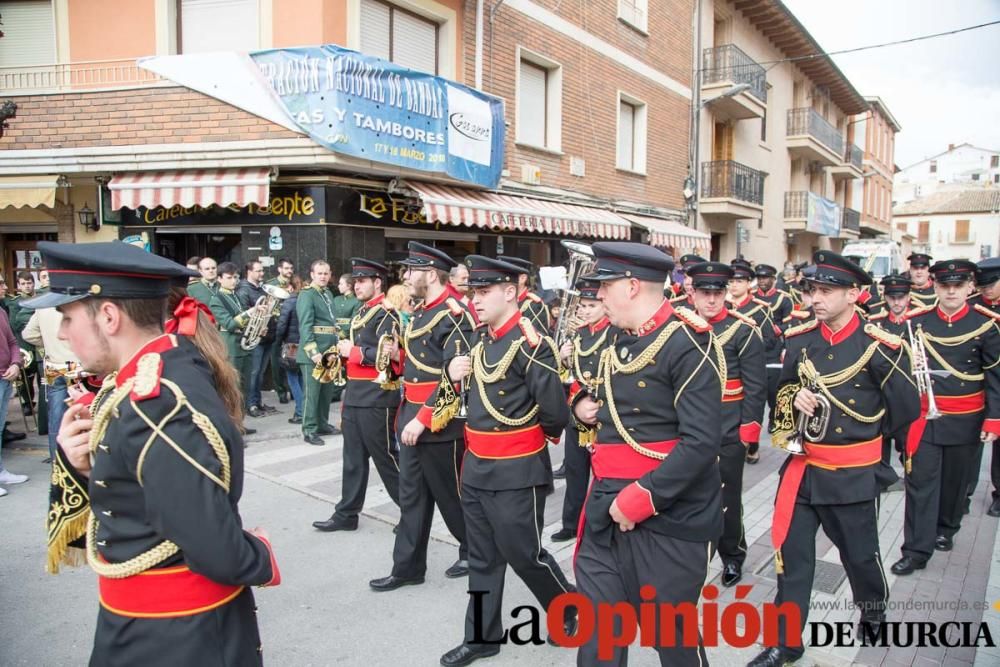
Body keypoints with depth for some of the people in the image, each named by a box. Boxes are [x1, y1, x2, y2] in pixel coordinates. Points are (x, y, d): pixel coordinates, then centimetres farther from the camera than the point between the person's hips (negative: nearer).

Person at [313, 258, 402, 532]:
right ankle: (346, 514, 21)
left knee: (385, 457, 1)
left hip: (377, 398, -9)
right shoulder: (361, 314, 16)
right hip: (354, 396, 9)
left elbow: (390, 355, -23)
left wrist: (353, 351, -17)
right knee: (353, 458, 13)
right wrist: (344, 350, 3)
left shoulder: (386, 315, -13)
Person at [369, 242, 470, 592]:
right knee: (412, 495, 12)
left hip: (440, 423, -9)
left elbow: (457, 377, -23)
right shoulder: (421, 312, 11)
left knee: (450, 494, 7)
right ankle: (407, 567, 21)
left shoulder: (453, 315, -18)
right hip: (412, 416, 9)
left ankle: (474, 550, 29)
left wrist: (423, 419, -23)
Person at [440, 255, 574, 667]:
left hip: (516, 474, -8)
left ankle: (571, 611, 32)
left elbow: (556, 417, -22)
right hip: (475, 469, 8)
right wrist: (456, 373, 4)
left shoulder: (531, 343, -18)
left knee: (524, 554, 7)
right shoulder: (480, 341, 7)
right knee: (482, 558, 17)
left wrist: (538, 353, -22)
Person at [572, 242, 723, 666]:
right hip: (609, 509, 7)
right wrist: (584, 405, 5)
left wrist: (640, 498, -22)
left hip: (669, 516, -7)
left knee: (672, 632, 11)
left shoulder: (687, 343, -17)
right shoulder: (618, 339, 10)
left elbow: (702, 443, -22)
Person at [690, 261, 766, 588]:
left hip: (728, 431, -3)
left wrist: (749, 430, -11)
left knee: (726, 496, 9)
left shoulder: (744, 331, -6)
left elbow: (755, 387, -7)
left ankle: (732, 557, 27)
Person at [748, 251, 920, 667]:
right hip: (801, 468, 3)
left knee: (859, 552, 17)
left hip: (851, 474, -3)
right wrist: (793, 398, -9)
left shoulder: (880, 347, -13)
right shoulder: (799, 338, -2)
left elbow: (906, 410, -1)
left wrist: (863, 432, 8)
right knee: (790, 553, 6)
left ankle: (874, 609, 49)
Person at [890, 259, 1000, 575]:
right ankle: (916, 549, 4)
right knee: (920, 481, -1)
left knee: (956, 479, 15)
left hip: (966, 420, 0)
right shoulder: (916, 321, -3)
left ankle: (945, 529, 38)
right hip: (923, 417, 0)